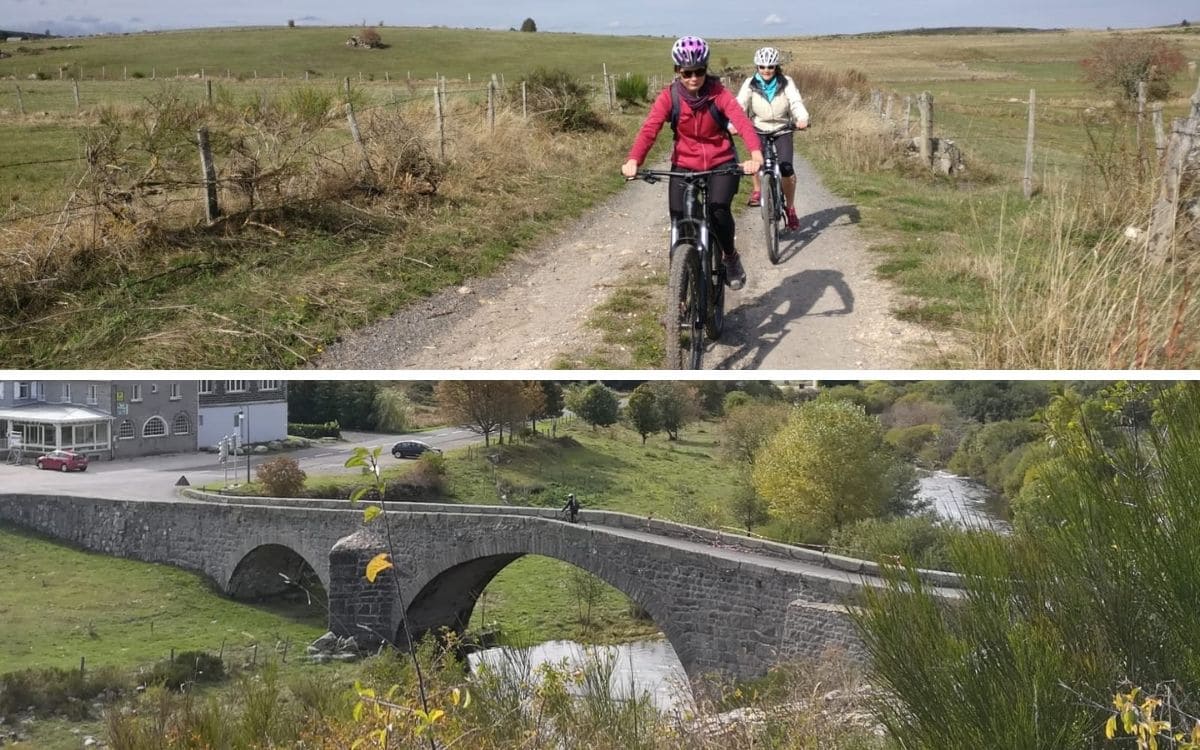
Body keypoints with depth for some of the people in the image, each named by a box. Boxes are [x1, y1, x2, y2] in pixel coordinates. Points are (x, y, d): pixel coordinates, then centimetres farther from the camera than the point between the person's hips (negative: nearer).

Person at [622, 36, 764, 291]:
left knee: (718, 209, -26)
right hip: (684, 166, 2)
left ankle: (731, 257, 2)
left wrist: (756, 155, -47)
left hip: (721, 164, -1)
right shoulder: (669, 97, -11)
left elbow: (742, 122, -27)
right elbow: (649, 129, -22)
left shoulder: (718, 94, -13)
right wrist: (633, 161, -41)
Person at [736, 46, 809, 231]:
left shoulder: (786, 83, -8)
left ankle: (790, 208, 0)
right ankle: (757, 190, -3)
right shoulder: (750, 84, -8)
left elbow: (796, 102, -21)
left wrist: (802, 119, -42)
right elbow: (740, 105, -20)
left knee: (786, 166, -19)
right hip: (759, 129, 0)